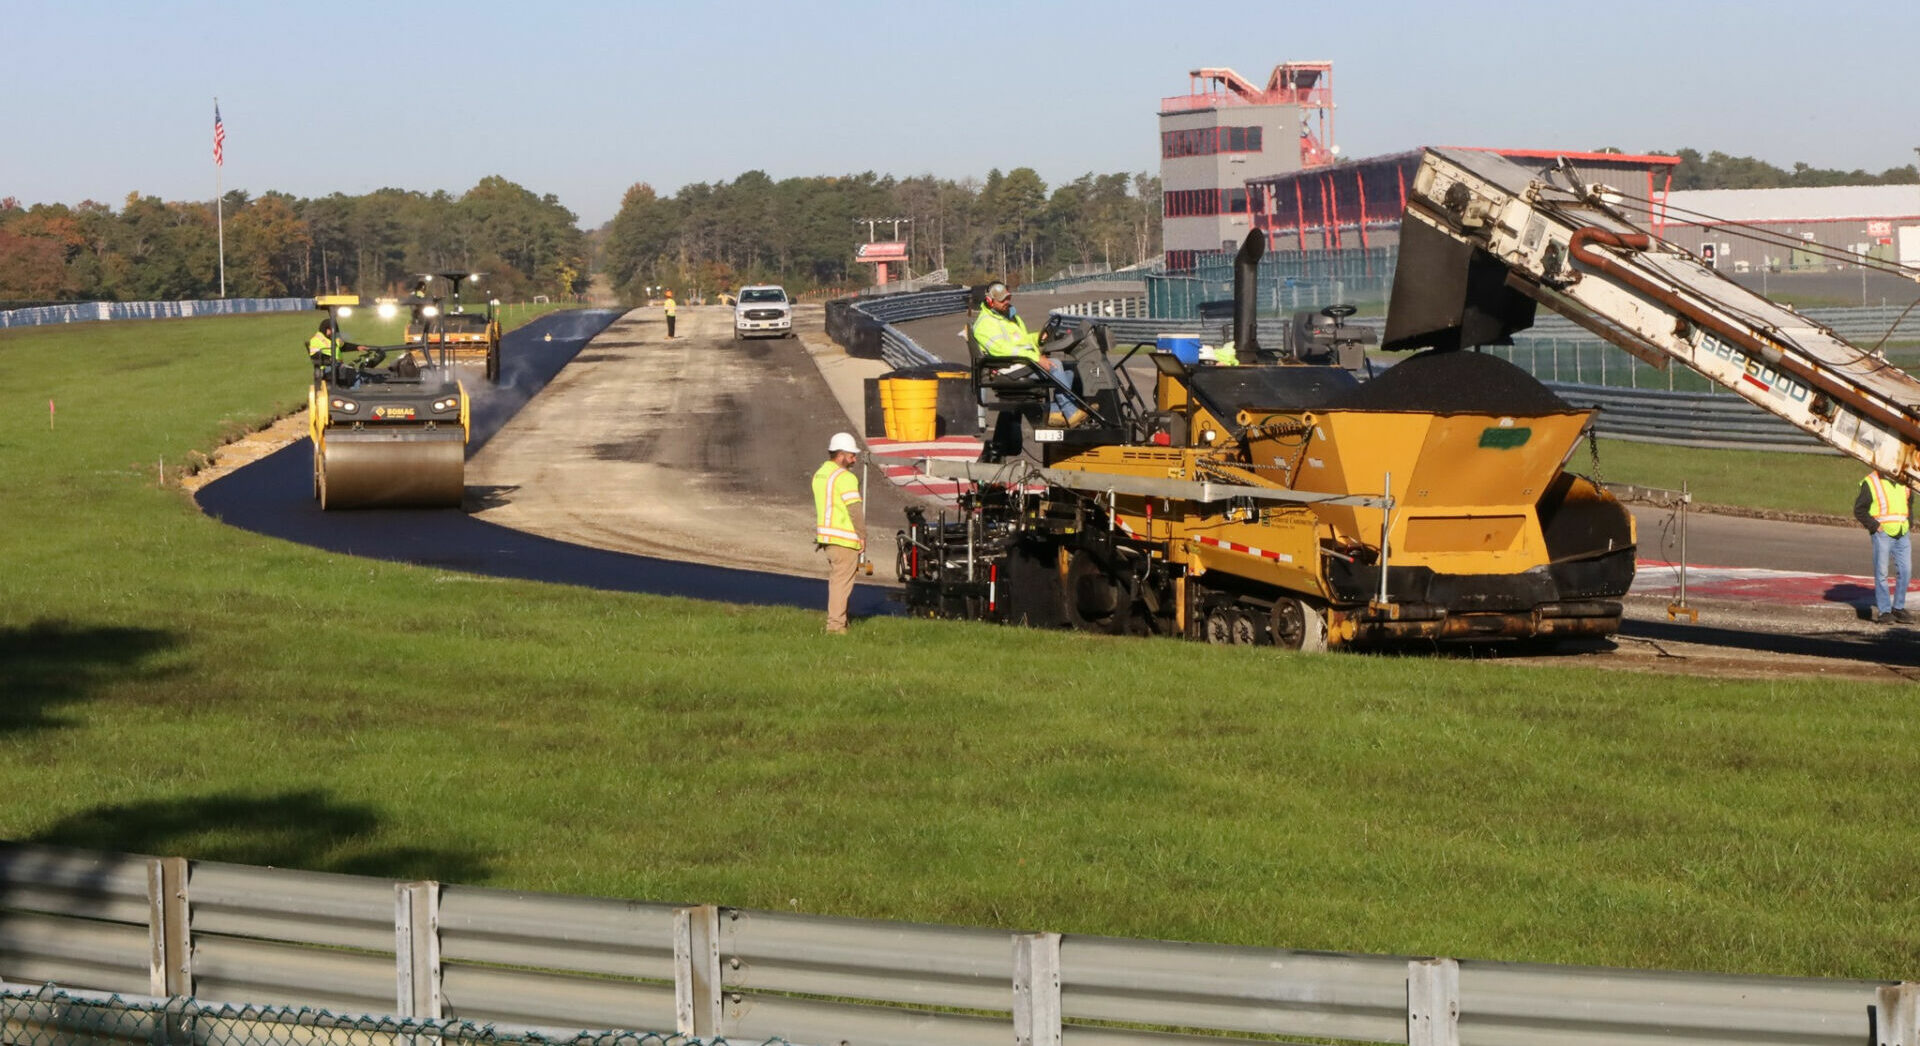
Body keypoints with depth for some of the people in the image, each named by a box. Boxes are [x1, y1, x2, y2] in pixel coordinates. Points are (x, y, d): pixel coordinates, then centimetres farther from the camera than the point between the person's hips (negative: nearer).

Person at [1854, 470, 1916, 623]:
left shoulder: (1904, 482, 12)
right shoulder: (1870, 483, -5)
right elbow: (1859, 510, -4)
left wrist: (1909, 524, 13)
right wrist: (1874, 526, -12)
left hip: (1903, 534, 5)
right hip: (1883, 533, -5)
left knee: (1905, 571, 4)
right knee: (1881, 573, -3)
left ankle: (1898, 608, 16)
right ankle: (1884, 610, 4)